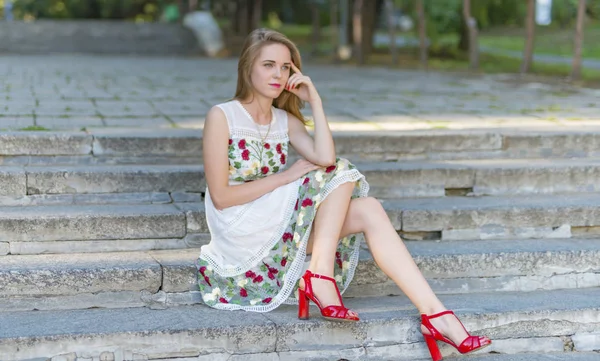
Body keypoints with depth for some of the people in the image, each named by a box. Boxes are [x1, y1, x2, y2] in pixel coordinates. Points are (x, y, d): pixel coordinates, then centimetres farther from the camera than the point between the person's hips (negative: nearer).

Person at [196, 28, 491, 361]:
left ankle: (434, 314, -24)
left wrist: (314, 101, -8)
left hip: (280, 228, 6)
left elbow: (325, 159, -8)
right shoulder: (222, 117, -7)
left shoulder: (285, 120, 12)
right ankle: (321, 276, -24)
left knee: (369, 211, -16)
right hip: (243, 236, -6)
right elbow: (220, 196, -14)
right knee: (341, 176, -17)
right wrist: (286, 176, -12)